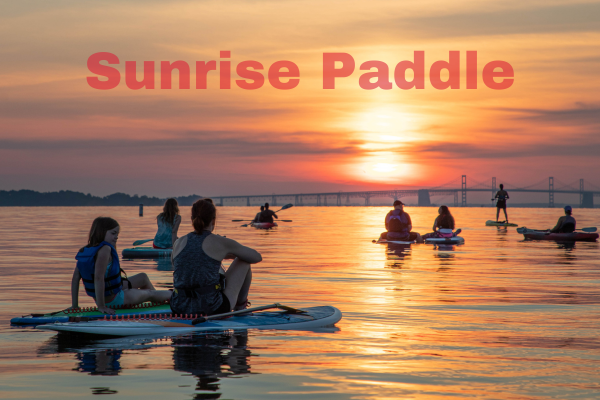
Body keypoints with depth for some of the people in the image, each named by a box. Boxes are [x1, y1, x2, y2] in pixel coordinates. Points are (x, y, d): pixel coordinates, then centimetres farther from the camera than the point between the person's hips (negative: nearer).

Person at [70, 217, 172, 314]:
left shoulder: (85, 250, -2)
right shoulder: (105, 249, -28)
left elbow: (75, 277, -3)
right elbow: (98, 277, -36)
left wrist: (74, 305, -1)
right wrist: (101, 306, -32)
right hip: (114, 299, -9)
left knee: (143, 278, 29)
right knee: (149, 294, 18)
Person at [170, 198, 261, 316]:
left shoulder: (179, 243, 5)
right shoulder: (221, 243, -6)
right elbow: (257, 257, 9)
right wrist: (232, 255, 29)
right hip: (213, 309, -5)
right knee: (243, 262, 18)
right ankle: (240, 305, 37)